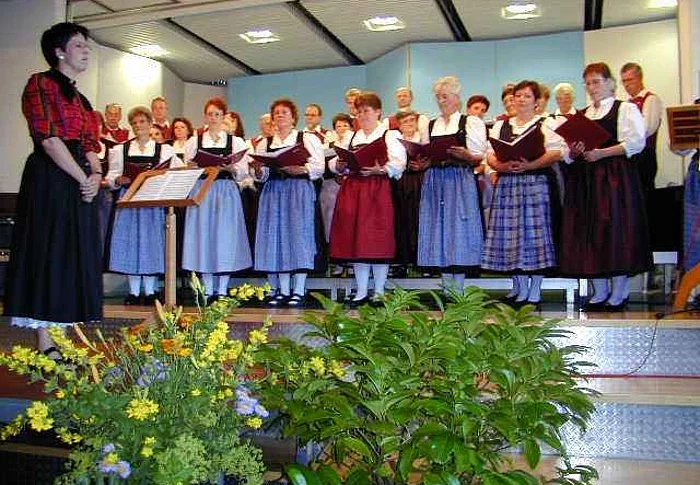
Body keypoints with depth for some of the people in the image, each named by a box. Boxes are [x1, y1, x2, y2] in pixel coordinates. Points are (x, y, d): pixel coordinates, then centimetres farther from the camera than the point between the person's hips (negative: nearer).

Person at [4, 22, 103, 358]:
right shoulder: (41, 84, -3)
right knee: (49, 253, -7)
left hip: (80, 184, 8)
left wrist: (96, 174, -2)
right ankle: (45, 346, -2)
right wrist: (83, 178, -14)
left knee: (73, 259, 6)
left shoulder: (79, 98, 22)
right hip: (51, 181, -8)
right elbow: (48, 139, -14)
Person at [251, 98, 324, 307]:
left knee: (298, 235, -7)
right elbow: (262, 176, 15)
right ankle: (282, 290, 7)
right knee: (276, 237, 0)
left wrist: (296, 168, -19)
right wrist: (258, 169, -8)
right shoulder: (264, 143, 17)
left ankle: (299, 291, -2)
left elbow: (318, 167, -5)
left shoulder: (307, 139, 6)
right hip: (273, 192, 4)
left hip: (300, 190, -4)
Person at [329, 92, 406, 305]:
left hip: (378, 190, -5)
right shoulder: (351, 137, 20)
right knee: (355, 240, 2)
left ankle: (379, 291, 6)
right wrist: (339, 165, -7)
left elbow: (398, 163, -9)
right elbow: (335, 163, 15)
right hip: (352, 189, 5)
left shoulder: (389, 135, 5)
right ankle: (361, 292, 10)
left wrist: (380, 170, -26)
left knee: (377, 241, -4)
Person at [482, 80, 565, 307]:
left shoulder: (546, 124, 8)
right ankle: (521, 289, 10)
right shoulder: (500, 126, 19)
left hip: (537, 183, -3)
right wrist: (502, 165, -11)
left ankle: (535, 291, 1)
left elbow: (555, 153, -5)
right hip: (507, 184, 3)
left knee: (535, 231, -6)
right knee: (510, 234, -1)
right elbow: (490, 156, 10)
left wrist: (529, 165, -19)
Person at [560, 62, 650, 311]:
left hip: (615, 176, -5)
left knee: (616, 230, -7)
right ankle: (600, 292, 8)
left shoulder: (625, 109, 5)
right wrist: (574, 152, -5)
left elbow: (636, 143, -8)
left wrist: (601, 153, -15)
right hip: (584, 178, 5)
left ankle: (620, 292, 1)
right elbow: (569, 153, 18)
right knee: (589, 232, 0)